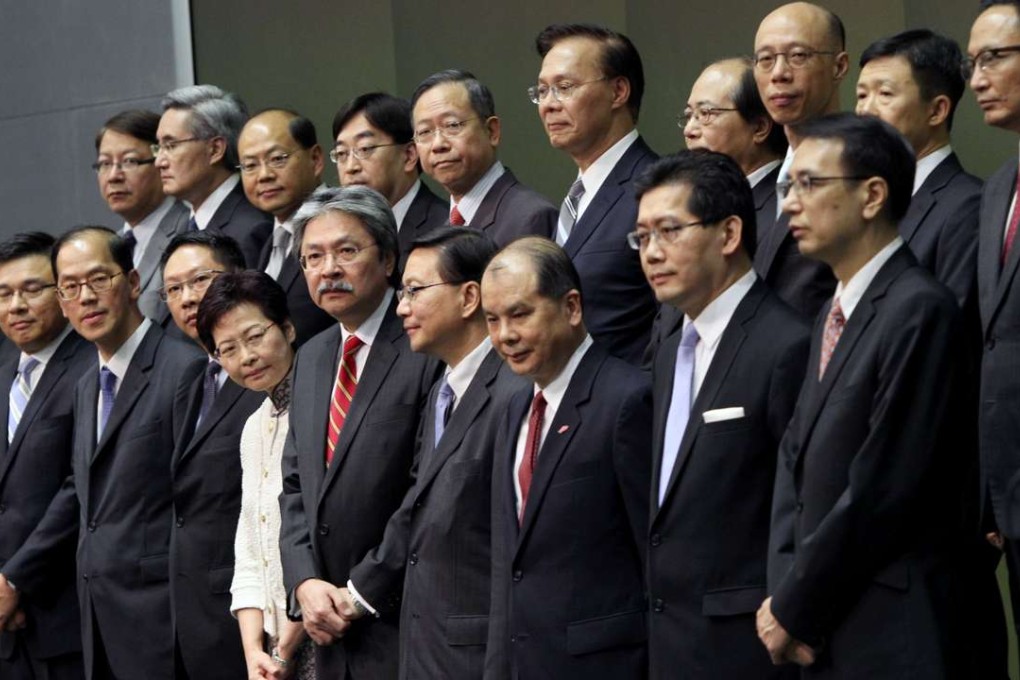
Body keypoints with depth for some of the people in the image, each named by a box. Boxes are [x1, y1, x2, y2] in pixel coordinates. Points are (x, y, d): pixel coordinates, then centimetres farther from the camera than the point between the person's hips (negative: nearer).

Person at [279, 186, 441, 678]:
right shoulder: (312, 358, 14)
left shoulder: (427, 352, -12)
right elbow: (296, 485, 15)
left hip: (402, 629, -7)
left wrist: (368, 594, -13)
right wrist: (305, 583, -1)